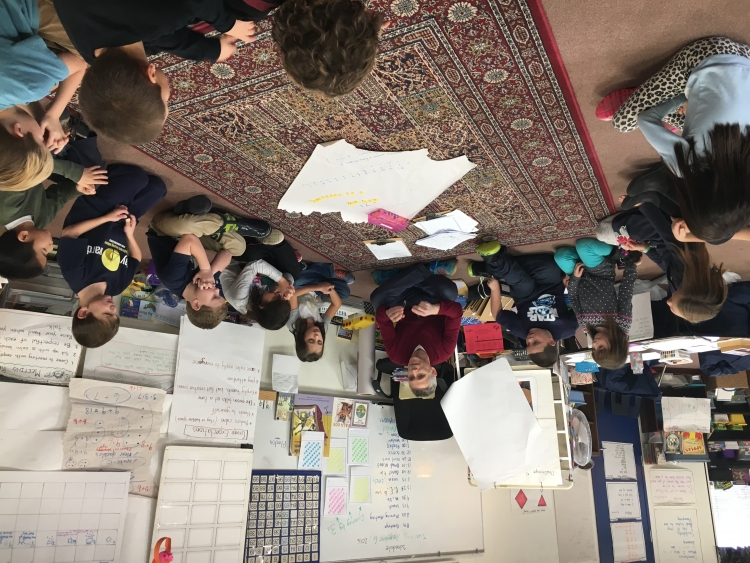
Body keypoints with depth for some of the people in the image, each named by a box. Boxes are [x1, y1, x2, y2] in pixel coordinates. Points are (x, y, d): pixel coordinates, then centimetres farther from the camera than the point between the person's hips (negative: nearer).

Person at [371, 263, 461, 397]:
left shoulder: (397, 355, -31)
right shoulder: (444, 352, -33)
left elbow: (381, 319, -26)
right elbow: (456, 311, -34)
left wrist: (387, 313, -54)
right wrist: (436, 309, -57)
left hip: (405, 306, 1)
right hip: (432, 301, 0)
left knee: (377, 298, -31)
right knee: (449, 292, -36)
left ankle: (420, 272, -14)